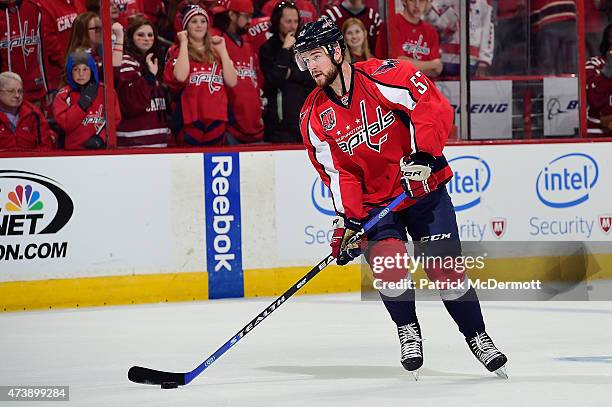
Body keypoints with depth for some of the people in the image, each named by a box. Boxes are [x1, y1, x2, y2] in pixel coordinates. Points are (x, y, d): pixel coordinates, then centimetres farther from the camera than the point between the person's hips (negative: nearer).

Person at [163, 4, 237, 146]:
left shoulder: (216, 52, 16)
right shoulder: (177, 51, 4)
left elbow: (232, 82, 3)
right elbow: (180, 77, -17)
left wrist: (222, 50, 2)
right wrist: (184, 43, -8)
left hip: (217, 121, 4)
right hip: (191, 122, -4)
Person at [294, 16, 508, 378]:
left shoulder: (385, 77, -18)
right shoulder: (314, 117, -4)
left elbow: (436, 108, -20)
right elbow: (337, 173, -2)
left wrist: (423, 155, -30)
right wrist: (347, 221, -12)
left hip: (424, 189, -2)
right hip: (374, 202, 2)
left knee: (446, 268, -5)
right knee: (387, 260, -21)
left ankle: (477, 336, 15)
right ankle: (409, 333, 1)